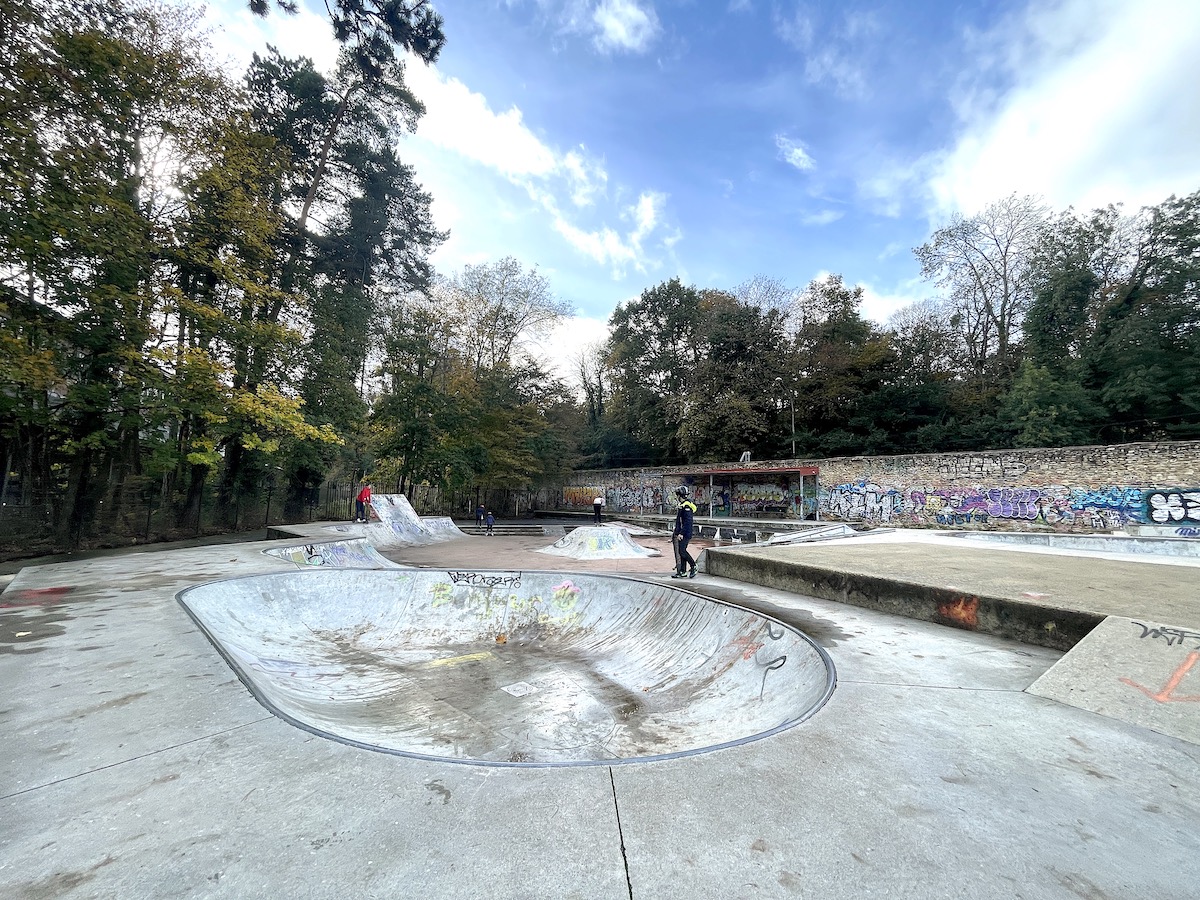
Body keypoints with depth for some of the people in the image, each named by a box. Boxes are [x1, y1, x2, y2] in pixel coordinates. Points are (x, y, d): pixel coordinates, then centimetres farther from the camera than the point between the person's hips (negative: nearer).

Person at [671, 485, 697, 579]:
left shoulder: (686, 505, -16)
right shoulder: (681, 505, 15)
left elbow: (687, 521, -22)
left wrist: (681, 533, -23)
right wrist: (675, 531, 24)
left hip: (685, 533, -10)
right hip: (680, 533, 10)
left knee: (682, 551, -10)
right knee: (681, 551, 9)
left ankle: (693, 566, 4)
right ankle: (682, 572, 13)